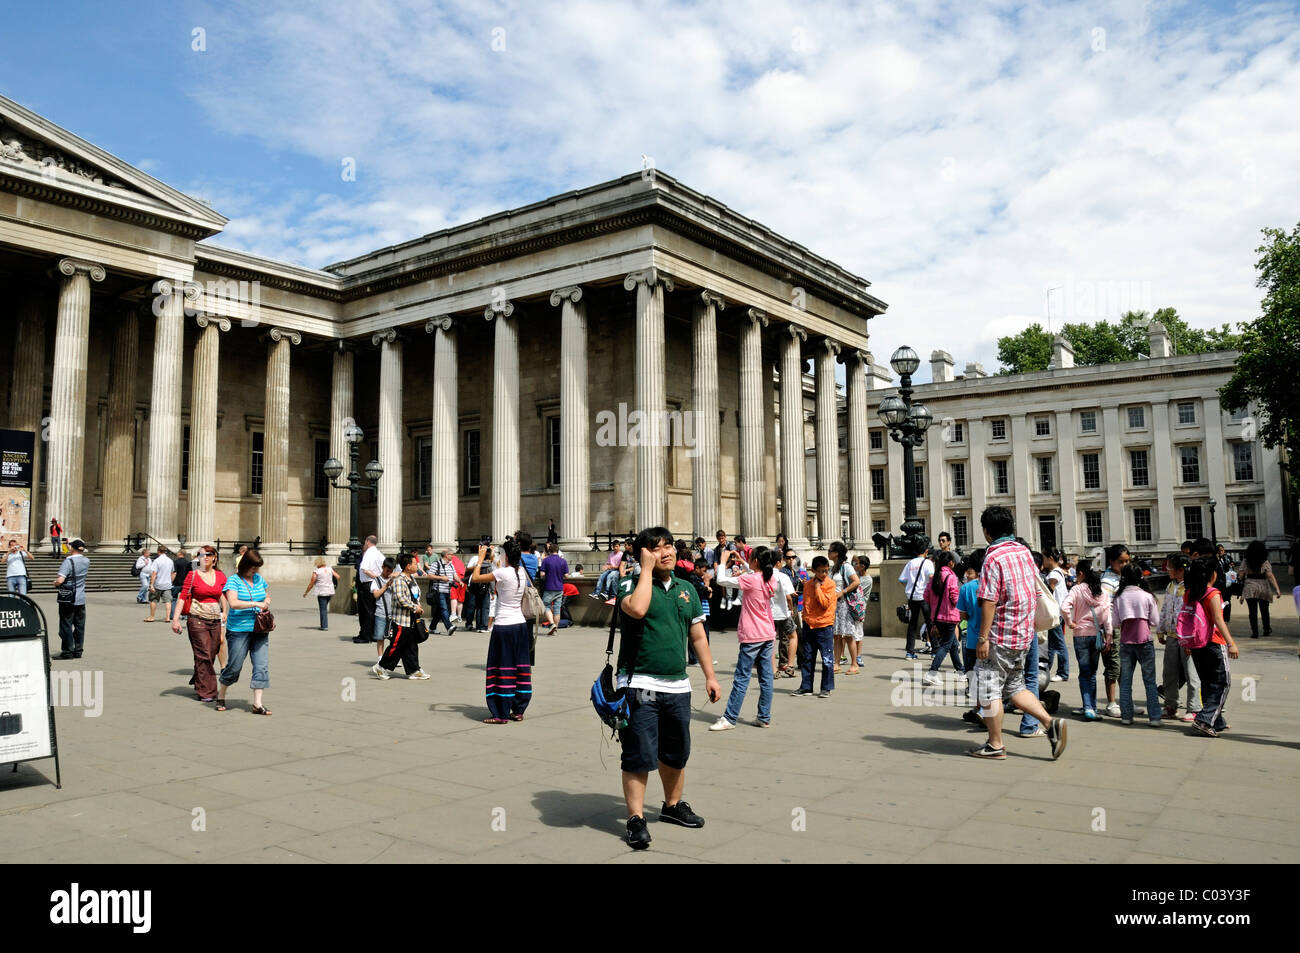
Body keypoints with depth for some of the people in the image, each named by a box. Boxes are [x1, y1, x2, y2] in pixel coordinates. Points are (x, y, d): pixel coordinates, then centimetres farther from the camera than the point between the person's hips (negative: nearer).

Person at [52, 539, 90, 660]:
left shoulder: (68, 561, -15)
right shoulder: (86, 561, 3)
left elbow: (60, 580, -23)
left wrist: (55, 584, -3)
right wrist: (70, 553, 25)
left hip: (67, 600, -5)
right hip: (81, 599, 6)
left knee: (66, 625, 2)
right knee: (80, 626, 10)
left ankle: (67, 652, 4)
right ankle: (78, 651, 14)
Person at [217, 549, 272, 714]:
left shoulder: (259, 578, 12)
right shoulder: (233, 580, -6)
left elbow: (267, 597, 26)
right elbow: (233, 603, -19)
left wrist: (266, 603, 4)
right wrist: (256, 604, -20)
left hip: (260, 630, 5)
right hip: (239, 630, -5)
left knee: (262, 665, -3)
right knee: (235, 666, 2)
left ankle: (257, 703, 0)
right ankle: (220, 695, 28)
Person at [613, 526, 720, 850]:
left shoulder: (687, 589, 13)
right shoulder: (631, 584, -5)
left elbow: (698, 636, 18)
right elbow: (637, 609, -29)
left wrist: (710, 675, 13)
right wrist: (647, 568, -18)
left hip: (677, 687, 6)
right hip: (640, 686, -6)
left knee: (676, 754, 18)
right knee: (639, 756, -4)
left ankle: (673, 805, 37)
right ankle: (636, 819, 7)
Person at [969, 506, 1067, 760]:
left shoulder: (993, 558, -17)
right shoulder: (1024, 551, 7)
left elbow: (989, 602, -21)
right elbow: (1035, 591, 14)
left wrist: (983, 638, -18)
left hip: (1000, 636, -8)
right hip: (1023, 634, 8)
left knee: (989, 690, 4)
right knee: (1014, 686, 20)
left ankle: (995, 745, 11)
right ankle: (1050, 723, 8)